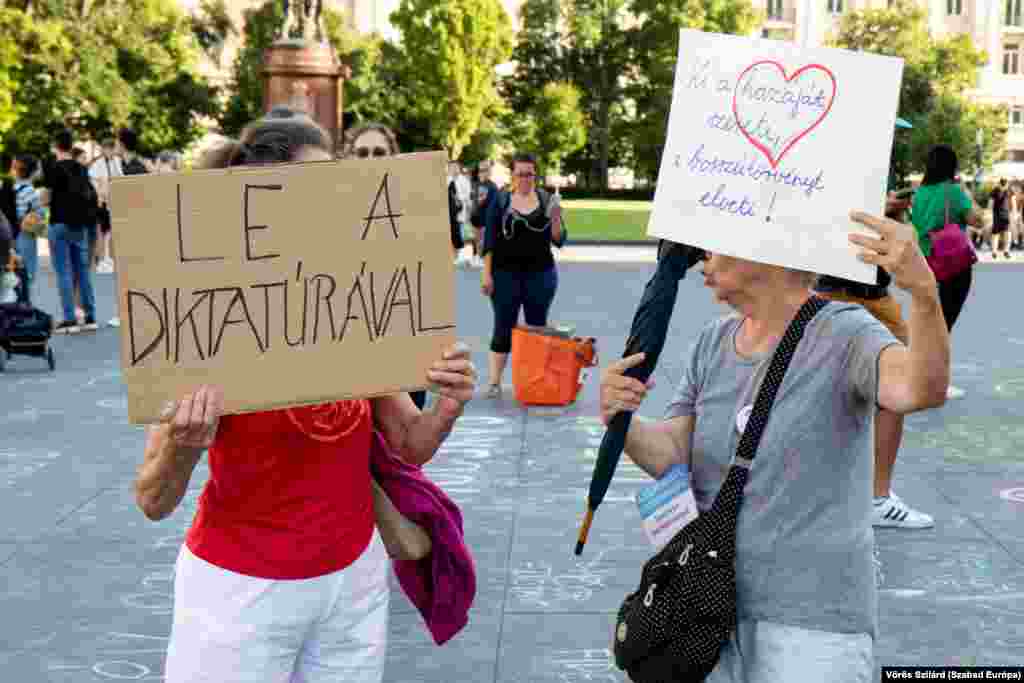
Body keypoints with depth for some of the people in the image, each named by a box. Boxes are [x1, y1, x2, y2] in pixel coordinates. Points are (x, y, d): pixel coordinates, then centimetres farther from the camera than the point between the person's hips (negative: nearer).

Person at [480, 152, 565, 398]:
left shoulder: (547, 200, 3)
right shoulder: (500, 201, 0)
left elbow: (559, 240, 1)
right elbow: (490, 240, 0)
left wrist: (555, 219, -17)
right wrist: (486, 273, -7)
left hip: (540, 273, 1)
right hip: (506, 273, -1)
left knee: (537, 327, 8)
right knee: (503, 328, 0)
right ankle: (493, 381, 2)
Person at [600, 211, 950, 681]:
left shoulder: (845, 335, -13)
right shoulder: (713, 343, 5)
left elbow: (923, 390, -33)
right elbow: (670, 457, -1)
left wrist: (924, 289, -51)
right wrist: (620, 421, -23)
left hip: (813, 621, -6)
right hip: (713, 607, 6)